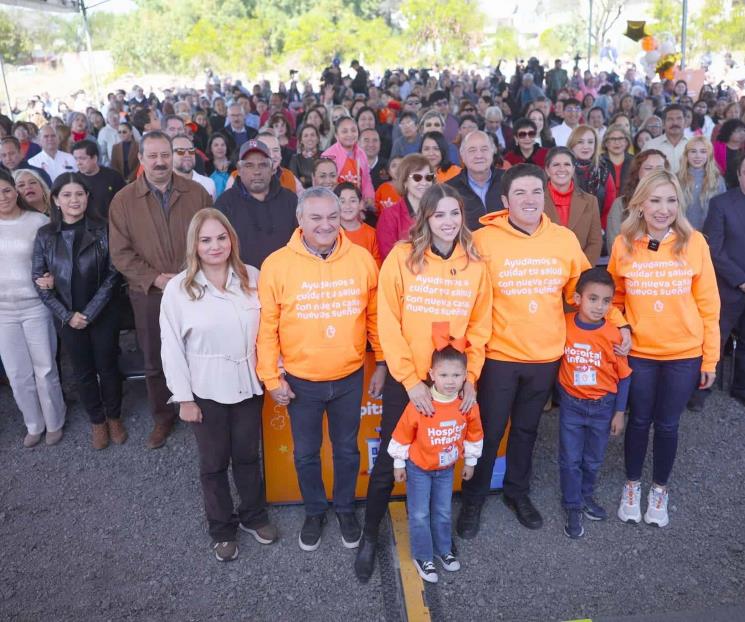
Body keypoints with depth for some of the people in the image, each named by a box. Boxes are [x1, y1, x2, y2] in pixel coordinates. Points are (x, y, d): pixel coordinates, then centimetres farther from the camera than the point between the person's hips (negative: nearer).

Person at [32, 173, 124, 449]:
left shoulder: (103, 230, -8)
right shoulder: (45, 235, -2)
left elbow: (113, 274, -9)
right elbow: (39, 279, 0)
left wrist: (90, 313, -13)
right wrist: (67, 315, -8)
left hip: (103, 315, -2)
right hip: (67, 318, 2)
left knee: (108, 367, 10)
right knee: (83, 371, 13)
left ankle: (114, 417, 31)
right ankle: (97, 421, 30)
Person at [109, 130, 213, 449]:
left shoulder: (196, 193, -1)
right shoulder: (123, 200, -2)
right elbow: (120, 253, -4)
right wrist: (154, 278, -14)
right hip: (149, 295, 1)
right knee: (155, 362, 13)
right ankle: (162, 417, 31)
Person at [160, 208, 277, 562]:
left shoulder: (252, 278, -4)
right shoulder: (178, 288, -11)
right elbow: (172, 348, -8)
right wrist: (183, 397, -7)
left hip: (248, 384, 2)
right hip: (207, 391, -2)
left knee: (248, 456, 18)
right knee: (214, 463, 14)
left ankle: (254, 516, 41)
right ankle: (222, 530, 35)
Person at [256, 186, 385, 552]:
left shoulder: (362, 259, -8)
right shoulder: (277, 264, -13)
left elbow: (375, 316, 2)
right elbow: (267, 326, -6)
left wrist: (381, 362, 5)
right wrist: (271, 378, -5)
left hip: (350, 378, 1)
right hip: (300, 381, -1)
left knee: (347, 449, 19)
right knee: (306, 453, 18)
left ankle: (346, 508, 44)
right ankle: (314, 511, 42)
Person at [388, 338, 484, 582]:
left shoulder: (468, 405, -19)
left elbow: (474, 435, 0)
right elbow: (402, 436, -15)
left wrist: (470, 461, 9)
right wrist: (399, 464, -6)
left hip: (446, 469, 3)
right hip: (418, 468, -3)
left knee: (443, 512, 19)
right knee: (419, 515, 7)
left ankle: (443, 550, 41)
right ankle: (422, 557, 26)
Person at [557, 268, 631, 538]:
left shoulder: (613, 334, -15)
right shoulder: (563, 325, -14)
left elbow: (624, 376, -5)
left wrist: (619, 412, -2)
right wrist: (562, 394, -3)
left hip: (603, 406, 0)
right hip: (571, 404, 0)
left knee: (593, 458, 17)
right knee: (570, 459, 8)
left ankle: (586, 495, 41)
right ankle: (572, 507, 25)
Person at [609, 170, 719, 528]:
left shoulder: (694, 242, -9)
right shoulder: (624, 244, -7)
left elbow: (708, 304, -4)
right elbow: (615, 297, 7)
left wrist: (710, 359, -3)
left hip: (684, 354, 0)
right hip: (639, 352, 0)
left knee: (667, 424, 12)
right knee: (639, 420, 13)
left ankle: (660, 489, 35)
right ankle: (632, 485, 35)